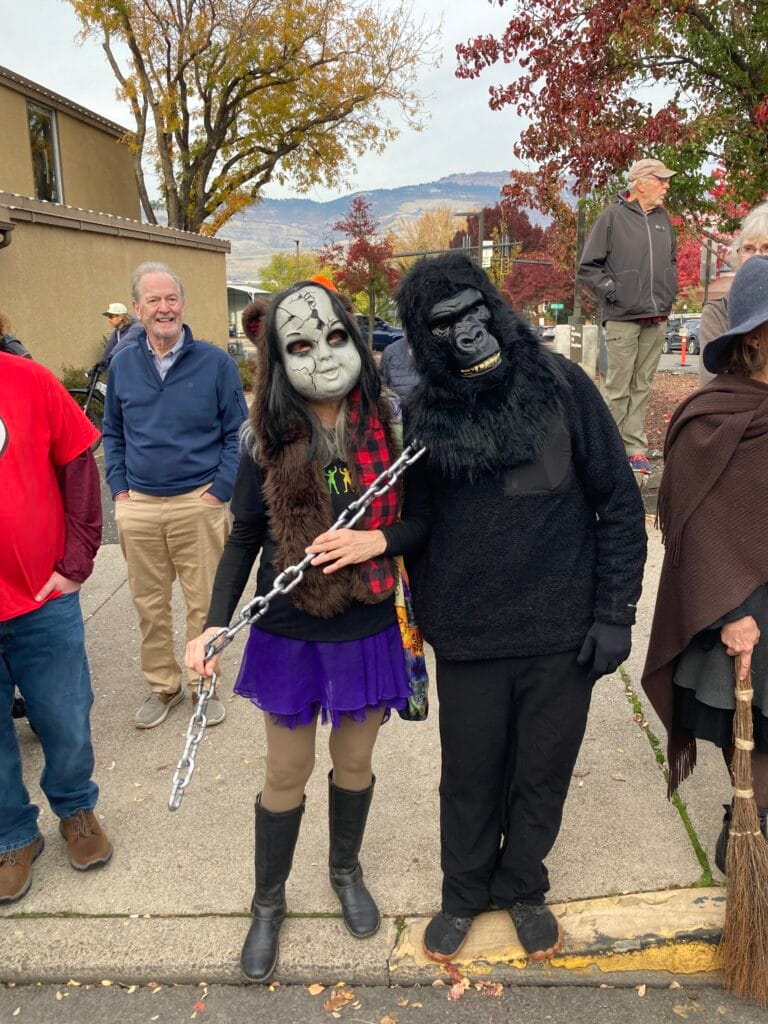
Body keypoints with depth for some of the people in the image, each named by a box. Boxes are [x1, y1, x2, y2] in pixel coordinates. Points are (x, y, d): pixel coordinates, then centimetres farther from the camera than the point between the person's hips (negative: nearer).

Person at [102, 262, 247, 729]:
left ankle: (205, 686, 24)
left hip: (199, 503, -3)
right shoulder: (122, 365, 8)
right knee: (150, 604, 12)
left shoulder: (216, 363, -2)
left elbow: (237, 433, -1)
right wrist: (119, 489, 5)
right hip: (139, 507, 3)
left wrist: (220, 490, -8)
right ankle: (163, 686, 30)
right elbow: (112, 433, 16)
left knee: (204, 603, 6)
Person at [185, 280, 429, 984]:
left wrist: (378, 540, -21)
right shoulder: (268, 443, -7)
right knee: (286, 775, 14)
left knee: (355, 764, 19)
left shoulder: (388, 430, -7)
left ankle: (347, 871, 47)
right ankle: (269, 902, 38)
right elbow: (244, 540, -2)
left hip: (367, 632, 1)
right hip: (288, 637, 0)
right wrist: (215, 625, -10)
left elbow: (426, 517, -2)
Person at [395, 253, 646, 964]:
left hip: (562, 633, 0)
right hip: (467, 637, 1)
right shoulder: (423, 412, -2)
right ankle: (464, 891, 40)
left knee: (543, 771, 15)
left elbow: (618, 501, -4)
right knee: (469, 774, 15)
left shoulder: (560, 385, -7)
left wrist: (616, 612, -8)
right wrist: (412, 623, 7)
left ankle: (522, 886, 42)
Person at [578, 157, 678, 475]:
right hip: (623, 319, -6)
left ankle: (635, 449, 13)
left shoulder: (663, 219, 15)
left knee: (642, 386, 8)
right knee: (618, 388, -3)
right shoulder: (613, 217, -3)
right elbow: (588, 267, -3)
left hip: (657, 320, 6)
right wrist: (613, 293, -8)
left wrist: (669, 292, 15)